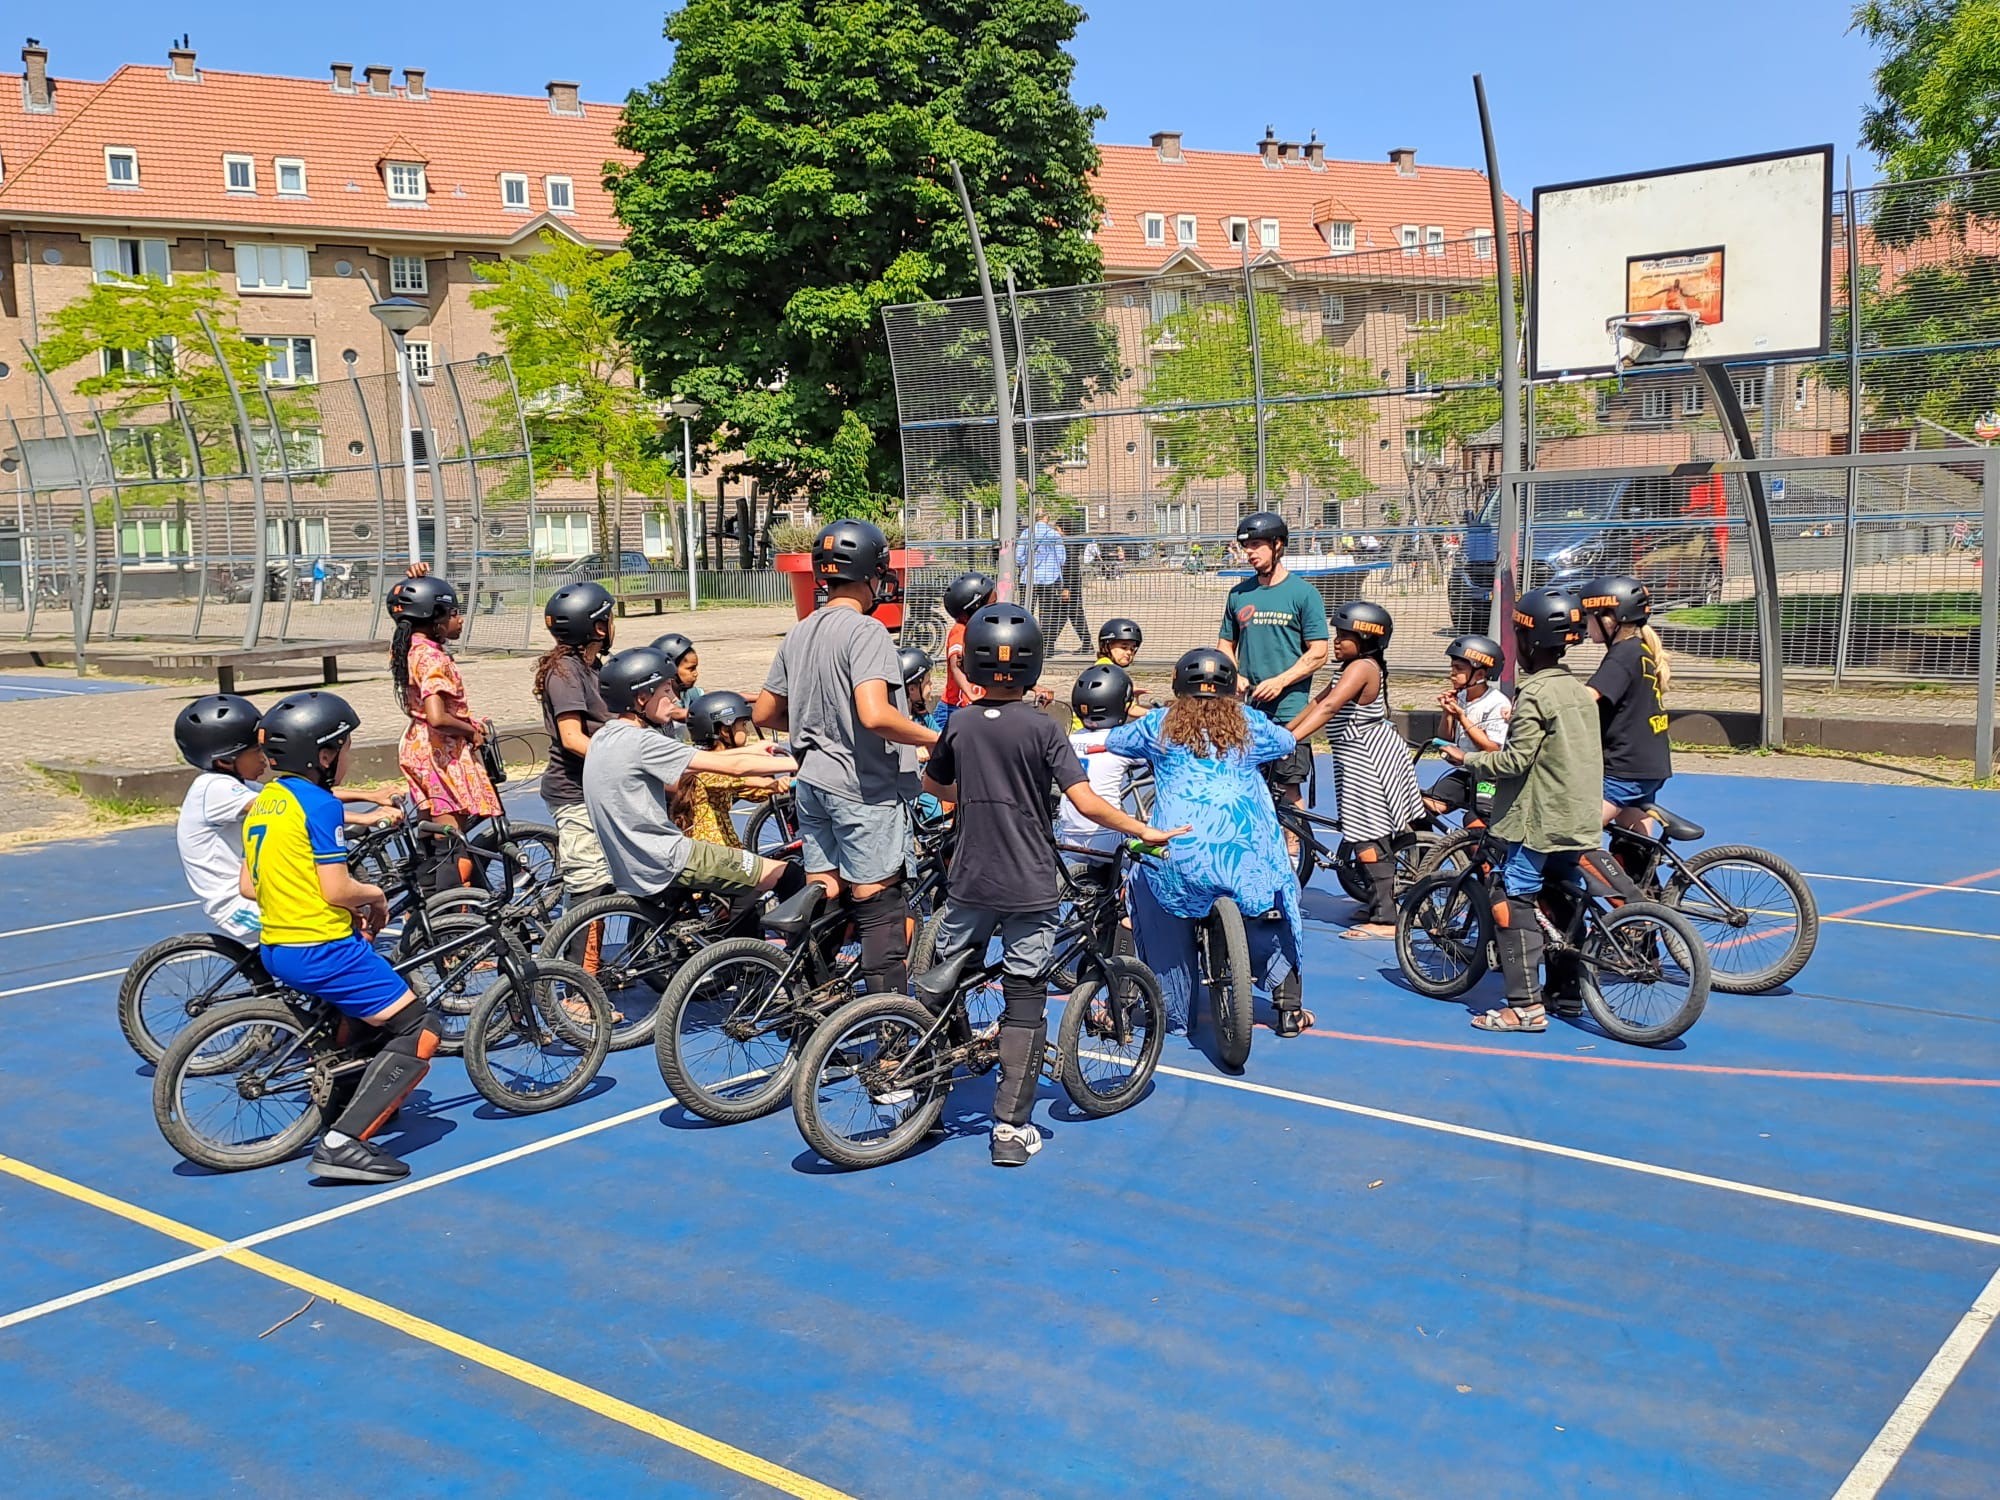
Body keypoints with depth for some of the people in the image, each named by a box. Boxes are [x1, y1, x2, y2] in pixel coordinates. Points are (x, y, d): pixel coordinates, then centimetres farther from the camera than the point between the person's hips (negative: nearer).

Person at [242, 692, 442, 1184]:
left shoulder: (261, 804, 12)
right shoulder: (319, 805, -15)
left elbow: (248, 886, 15)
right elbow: (337, 889, -20)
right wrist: (376, 894, 0)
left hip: (275, 948, 10)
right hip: (322, 949, -10)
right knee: (419, 1031, -6)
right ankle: (344, 1142, -15)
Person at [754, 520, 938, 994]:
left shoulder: (799, 633, 9)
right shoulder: (865, 631, -16)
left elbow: (764, 714, 14)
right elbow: (875, 715, -29)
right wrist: (934, 739, -16)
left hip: (813, 781, 8)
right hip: (865, 787, -8)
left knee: (821, 897, 14)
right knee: (879, 906, -2)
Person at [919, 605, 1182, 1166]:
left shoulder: (960, 725, 0)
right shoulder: (1043, 728, -10)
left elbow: (933, 784, 18)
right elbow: (1086, 802, -16)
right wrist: (1145, 831, -5)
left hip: (970, 884, 3)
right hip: (1030, 889, -3)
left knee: (940, 981, 20)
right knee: (1025, 1002, 3)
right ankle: (1011, 1128, 3)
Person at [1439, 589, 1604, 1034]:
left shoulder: (1535, 693, -15)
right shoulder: (1581, 691, 12)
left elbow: (1515, 760, -19)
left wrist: (1466, 759, -7)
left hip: (1538, 821, -9)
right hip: (1578, 822, 9)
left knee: (1512, 903, -6)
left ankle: (1525, 1004, -9)